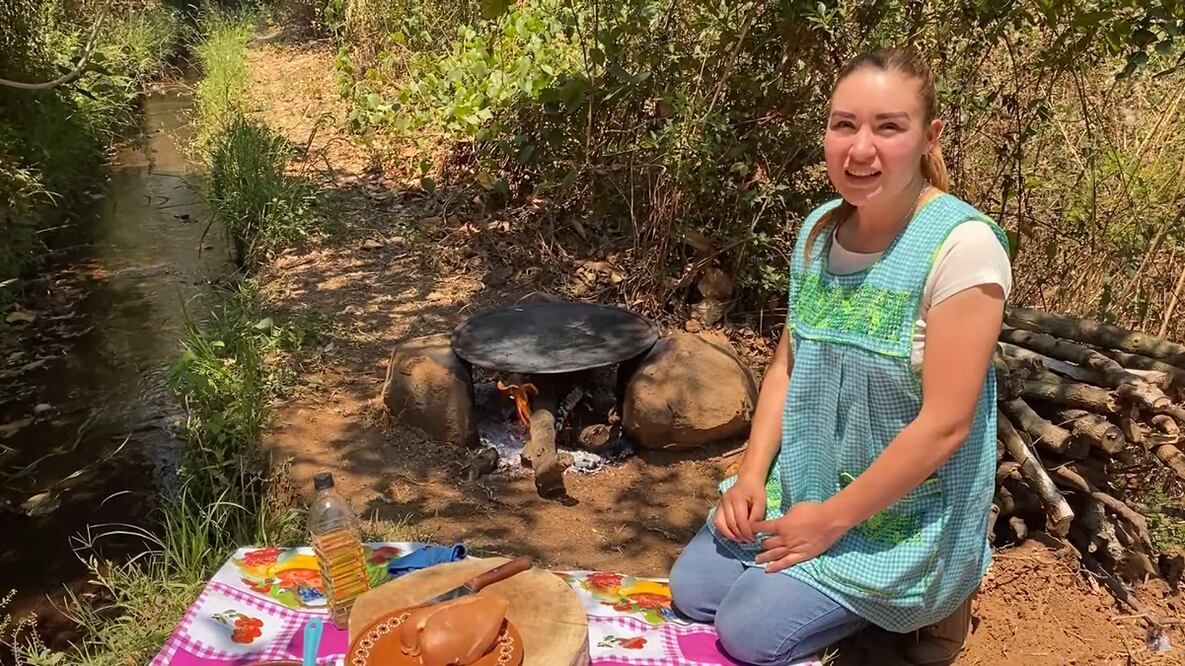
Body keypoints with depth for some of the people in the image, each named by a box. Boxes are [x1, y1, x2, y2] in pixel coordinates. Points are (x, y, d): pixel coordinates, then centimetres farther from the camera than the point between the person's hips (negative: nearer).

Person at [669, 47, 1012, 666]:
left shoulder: (962, 246, -23)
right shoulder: (818, 229, -3)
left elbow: (945, 425, -23)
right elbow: (788, 363, 6)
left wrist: (832, 520, -17)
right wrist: (752, 476, -5)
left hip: (906, 514, -6)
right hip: (802, 485, 6)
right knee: (693, 589, 1)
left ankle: (930, 603, 13)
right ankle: (850, 593, 22)